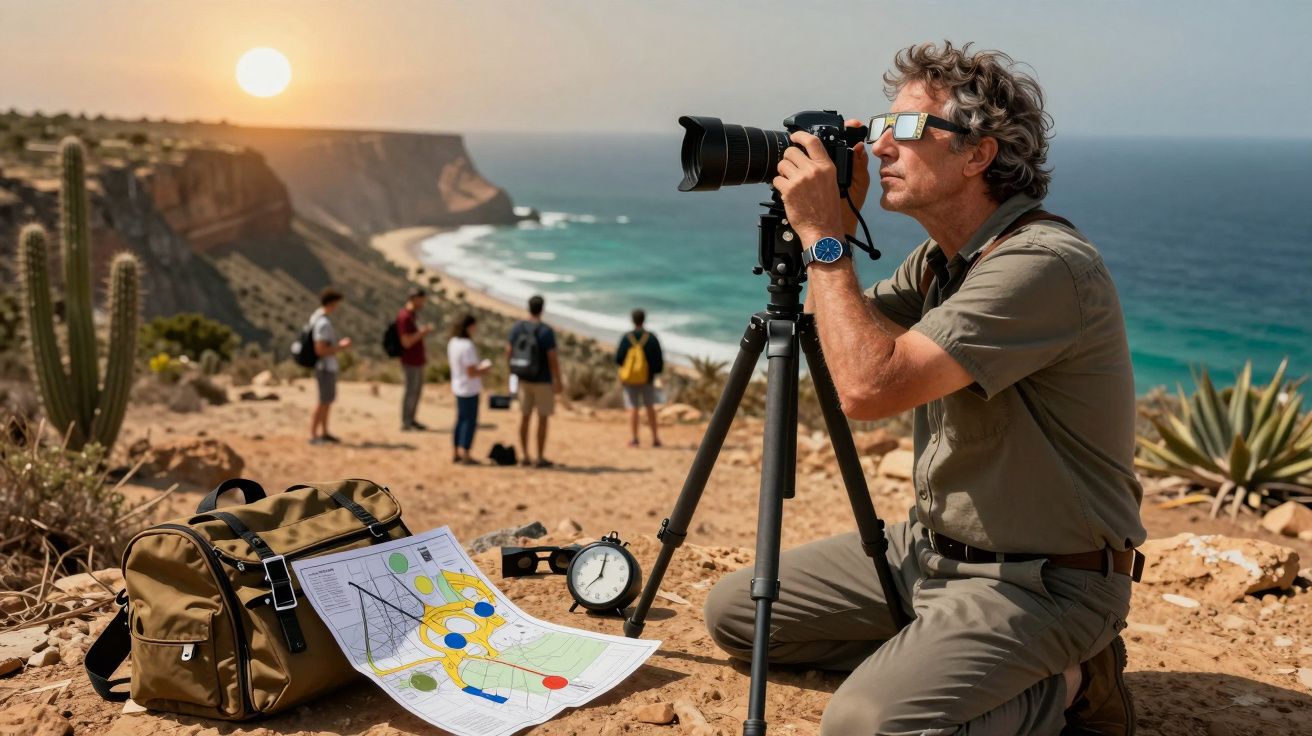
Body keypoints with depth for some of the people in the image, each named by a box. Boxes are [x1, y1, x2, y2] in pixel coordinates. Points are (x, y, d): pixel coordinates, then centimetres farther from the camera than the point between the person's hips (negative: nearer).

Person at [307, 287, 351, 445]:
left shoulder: (317, 316, 10)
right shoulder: (323, 323, -23)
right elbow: (320, 350, -26)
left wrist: (339, 344, 10)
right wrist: (341, 347, -17)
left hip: (329, 366, 10)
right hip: (325, 368, -10)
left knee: (329, 400, 17)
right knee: (324, 401, -3)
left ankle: (324, 433, 26)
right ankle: (313, 436, 3)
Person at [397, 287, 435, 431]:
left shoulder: (413, 314, 11)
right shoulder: (404, 316, -19)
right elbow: (406, 342, -22)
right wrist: (423, 332, -17)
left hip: (417, 360, 10)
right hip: (411, 361, -10)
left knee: (417, 389, 14)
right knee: (411, 391, -2)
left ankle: (411, 420, 24)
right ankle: (405, 423, 7)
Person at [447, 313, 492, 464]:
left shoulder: (452, 343, 4)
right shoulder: (467, 346, -24)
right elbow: (472, 373, -24)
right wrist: (484, 369, -5)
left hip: (458, 386, 9)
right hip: (469, 389, -9)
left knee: (461, 419, 17)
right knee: (470, 421, 1)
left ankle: (456, 453, 22)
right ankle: (464, 454, 2)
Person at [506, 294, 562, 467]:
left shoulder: (517, 327, -3)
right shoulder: (546, 331, -19)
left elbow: (508, 352, 2)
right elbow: (552, 358, -19)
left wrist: (512, 373, 15)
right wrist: (559, 381, -9)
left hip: (523, 379, 5)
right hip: (543, 381, -5)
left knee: (524, 416, 13)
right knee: (543, 418, 5)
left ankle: (525, 456, 18)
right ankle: (540, 458, 9)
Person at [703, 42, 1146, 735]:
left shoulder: (1045, 264, -24)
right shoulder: (939, 259, 6)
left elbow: (869, 385, -32)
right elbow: (843, 336, 17)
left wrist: (823, 236, -21)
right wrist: (837, 224, 1)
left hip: (1039, 582, -9)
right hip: (928, 547, 9)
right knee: (734, 610, 7)